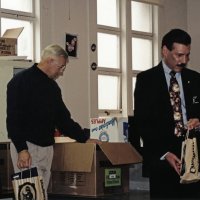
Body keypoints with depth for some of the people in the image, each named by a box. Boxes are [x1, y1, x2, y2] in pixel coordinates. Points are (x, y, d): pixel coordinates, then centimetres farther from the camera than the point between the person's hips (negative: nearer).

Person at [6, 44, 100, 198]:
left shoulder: (53, 87, 15)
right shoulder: (21, 81, -10)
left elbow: (63, 118, 20)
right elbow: (13, 118, -16)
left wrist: (85, 138, 14)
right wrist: (21, 149, -22)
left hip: (47, 147, 8)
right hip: (27, 147, -8)